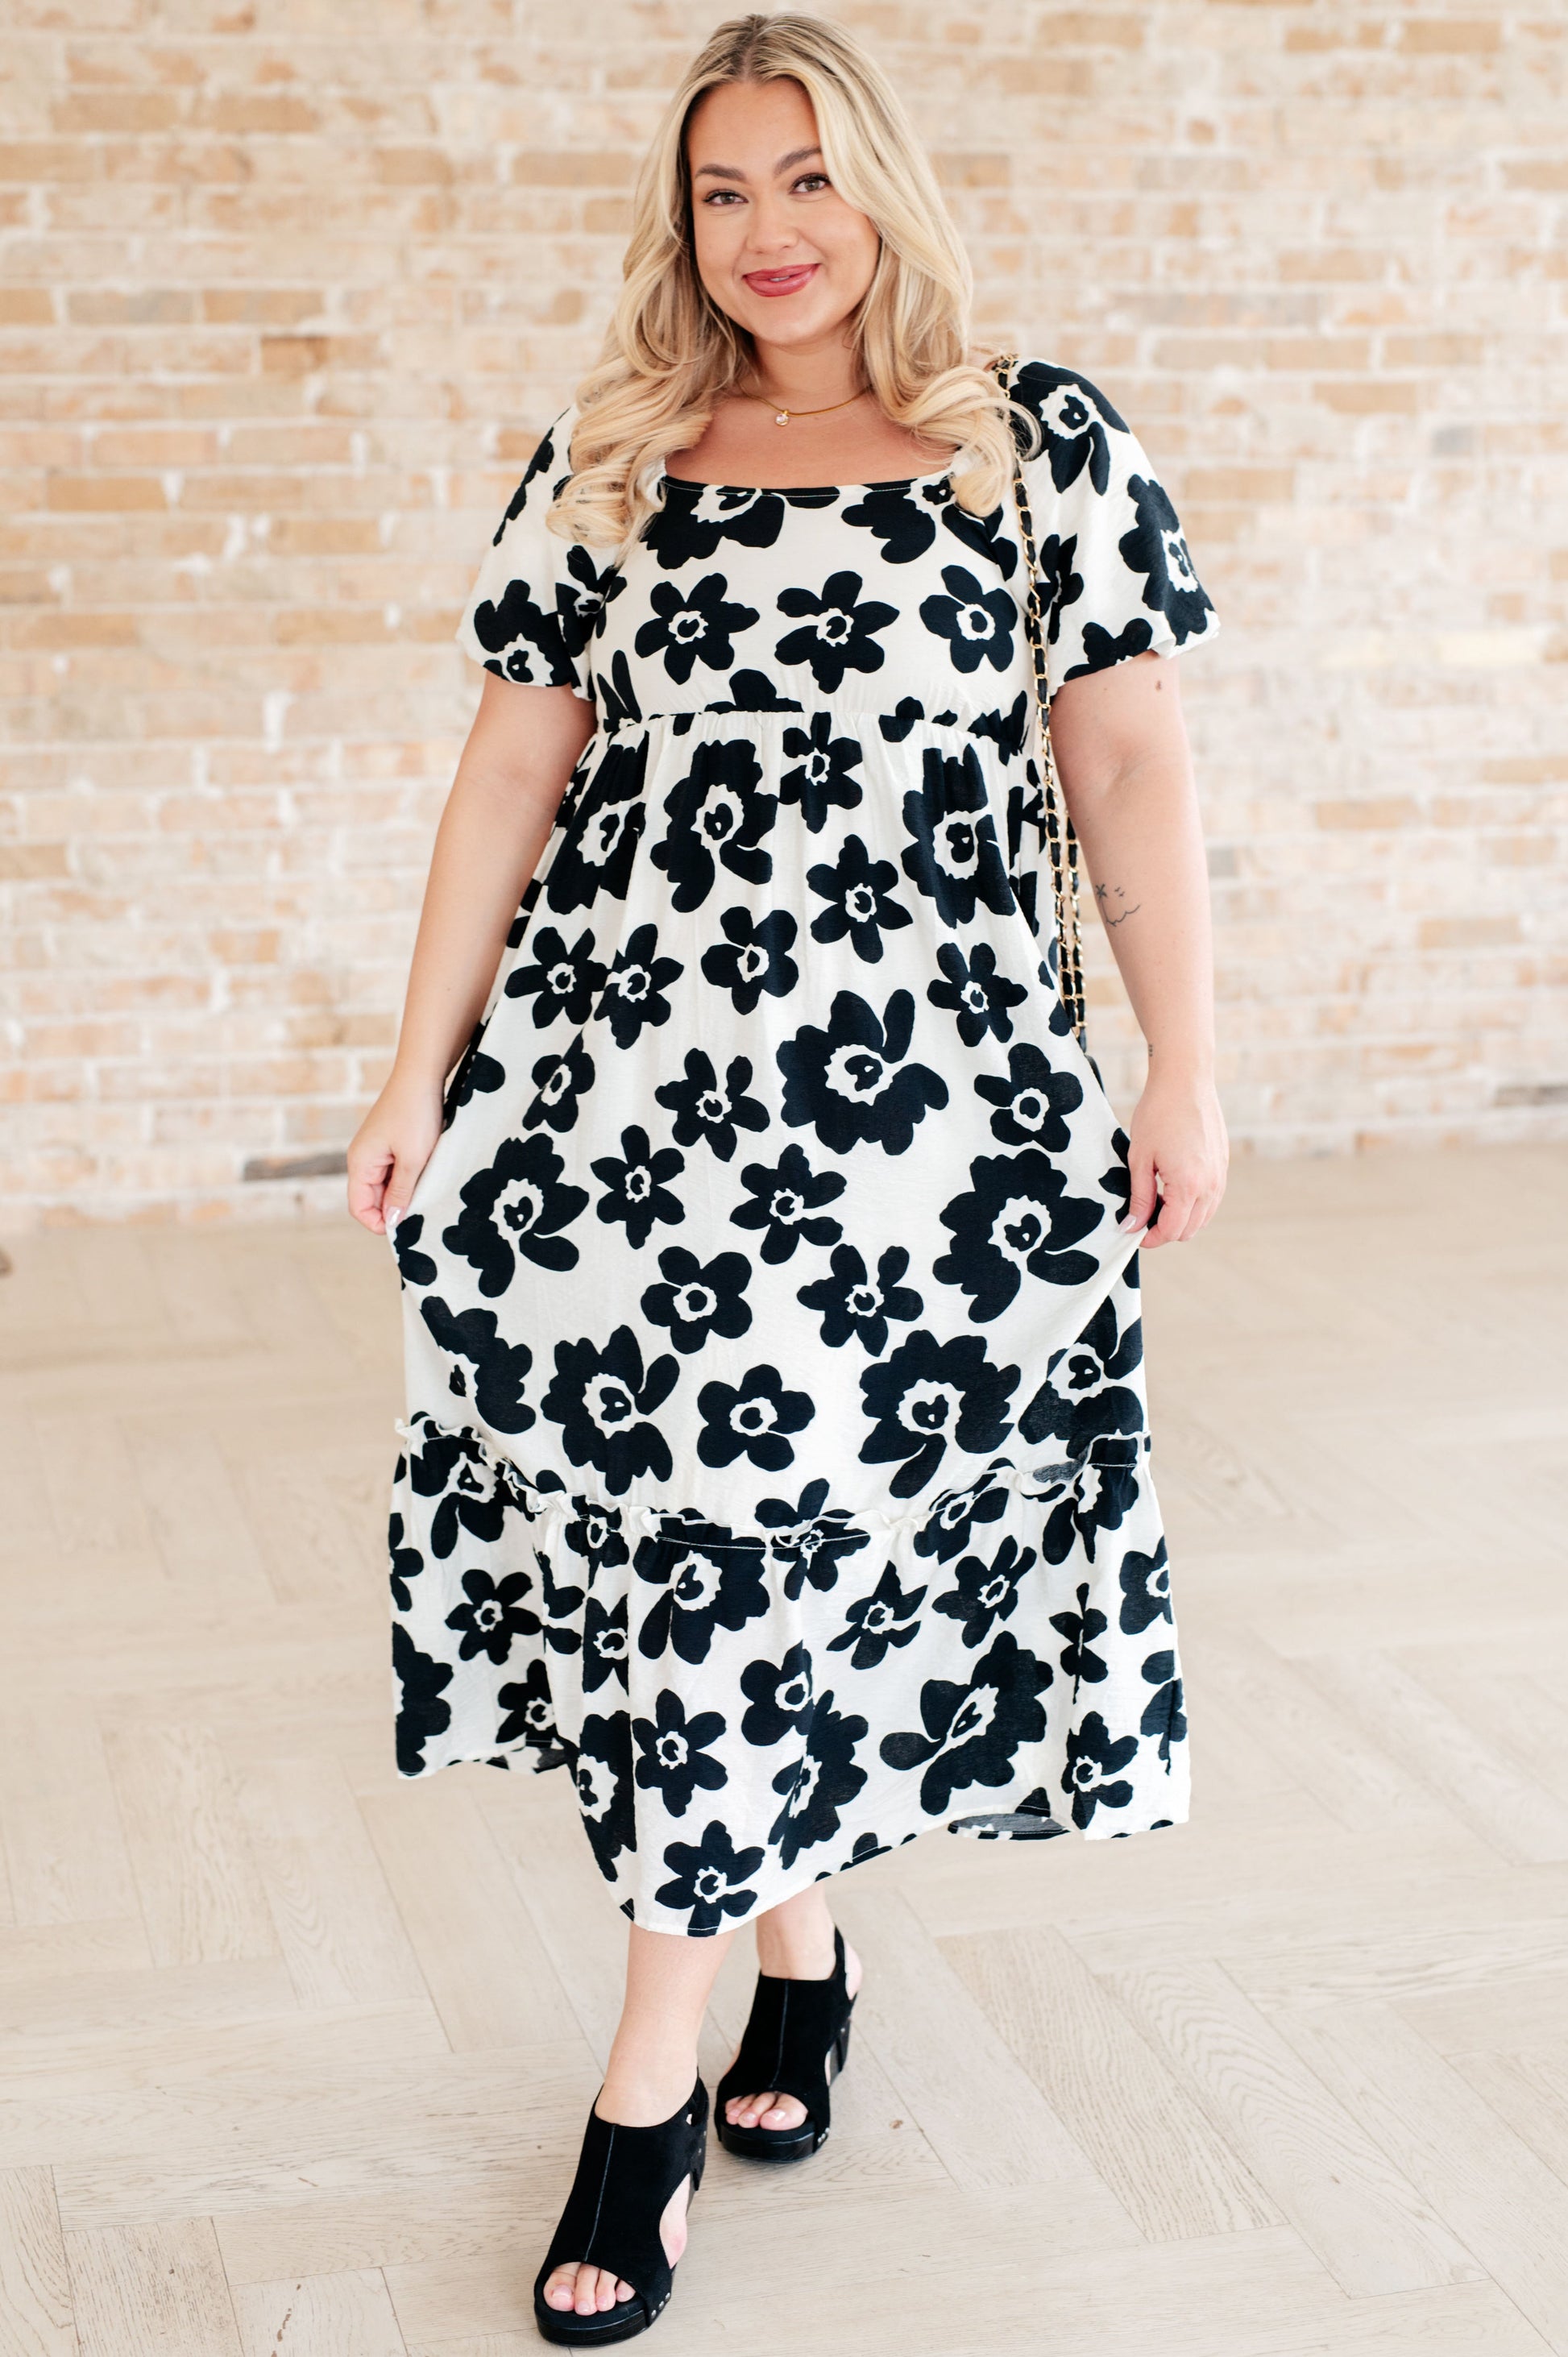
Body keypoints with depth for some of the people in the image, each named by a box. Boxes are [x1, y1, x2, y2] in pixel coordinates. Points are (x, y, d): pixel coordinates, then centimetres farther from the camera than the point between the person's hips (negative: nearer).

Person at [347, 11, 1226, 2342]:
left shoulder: (1046, 447, 4)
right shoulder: (601, 469, 9)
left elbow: (1132, 772, 3)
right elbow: (511, 777, 9)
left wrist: (1184, 1071, -1)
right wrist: (422, 1078, 6)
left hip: (925, 1095, -2)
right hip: (624, 1079, 3)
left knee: (785, 1533, -3)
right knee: (685, 1523, 5)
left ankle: (649, 2093, 7)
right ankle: (799, 1950, 29)